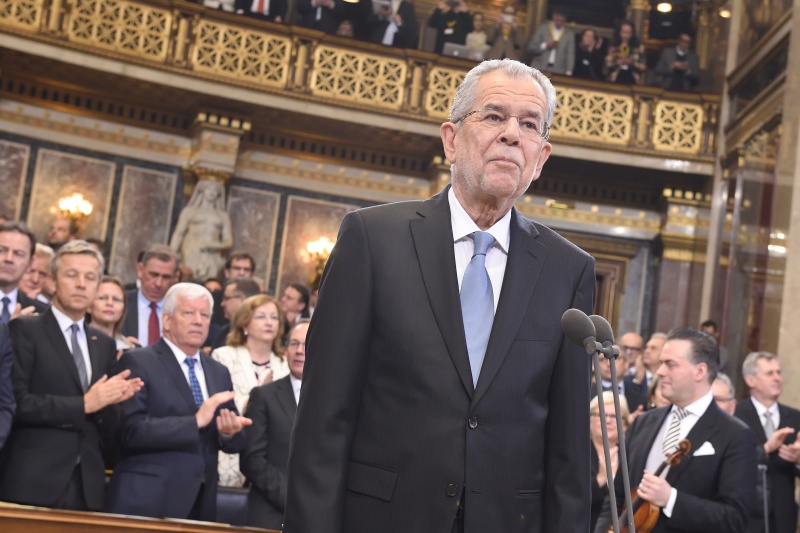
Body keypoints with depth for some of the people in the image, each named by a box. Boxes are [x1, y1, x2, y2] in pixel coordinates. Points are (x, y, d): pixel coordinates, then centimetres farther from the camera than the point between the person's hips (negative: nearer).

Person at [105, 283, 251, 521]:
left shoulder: (219, 372, 15)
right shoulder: (137, 363, -4)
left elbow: (237, 443, 15)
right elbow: (132, 431, -16)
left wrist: (229, 432, -7)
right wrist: (195, 421, -19)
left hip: (200, 503, 6)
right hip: (147, 501, -6)